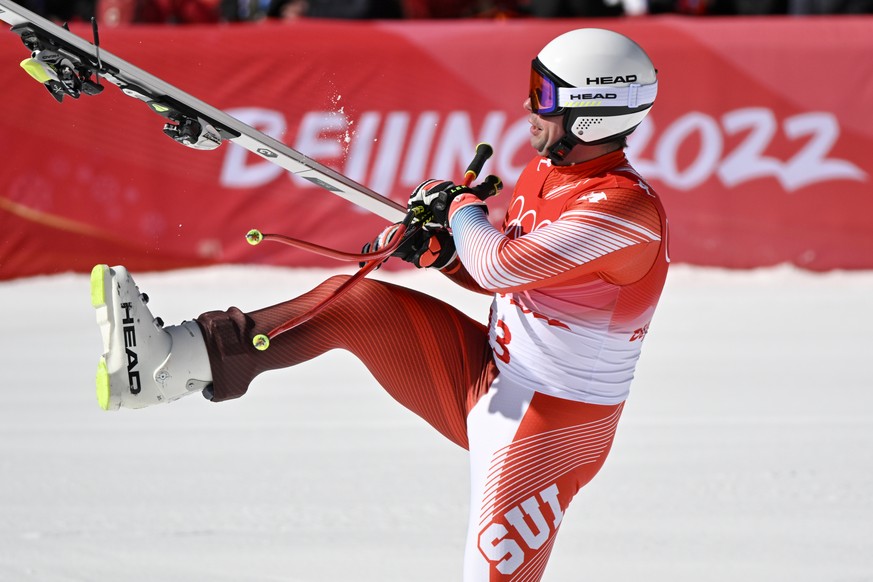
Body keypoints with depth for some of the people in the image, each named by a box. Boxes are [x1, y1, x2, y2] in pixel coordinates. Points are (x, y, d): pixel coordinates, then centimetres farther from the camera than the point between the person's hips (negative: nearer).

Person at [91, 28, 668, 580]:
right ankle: (177, 357, -8)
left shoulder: (629, 209, -26)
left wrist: (462, 205, -11)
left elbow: (500, 266, -32)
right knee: (358, 302, -4)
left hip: (546, 430, -8)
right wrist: (439, 248, -2)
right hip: (488, 377, 8)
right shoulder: (546, 172, 4)